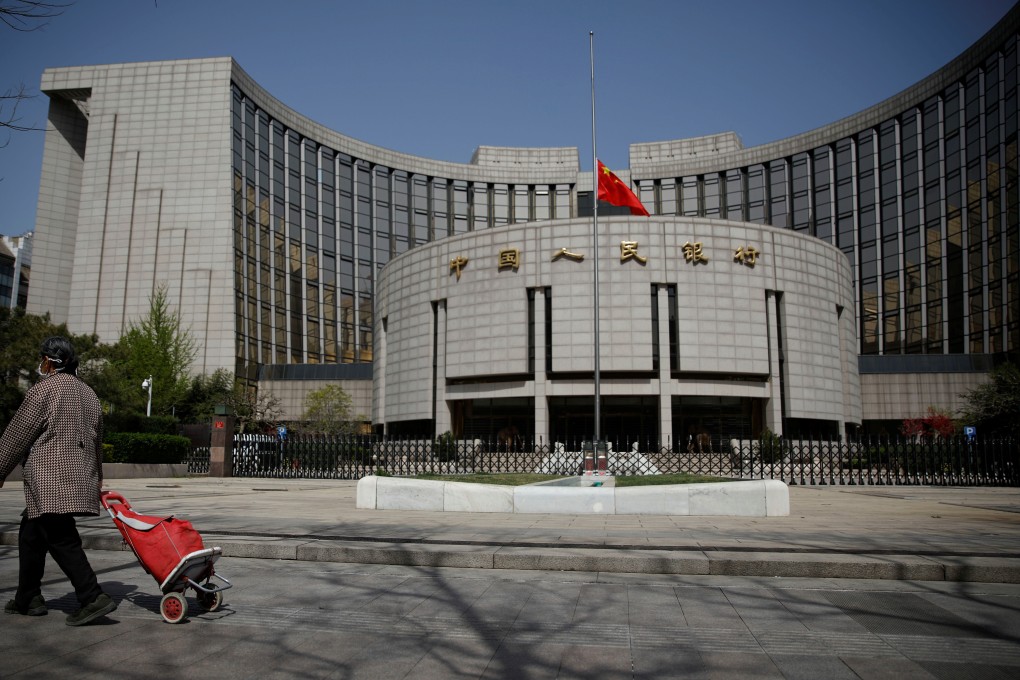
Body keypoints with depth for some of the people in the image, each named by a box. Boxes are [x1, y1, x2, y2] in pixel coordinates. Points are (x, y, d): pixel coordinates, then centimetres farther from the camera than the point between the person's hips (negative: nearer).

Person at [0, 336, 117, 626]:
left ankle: (93, 598, -14)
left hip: (50, 481, -8)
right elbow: (96, 440, 23)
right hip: (78, 477, 8)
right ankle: (27, 599, 23)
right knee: (31, 536, 18)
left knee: (61, 540, -9)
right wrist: (95, 477, 32)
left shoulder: (44, 389, -7)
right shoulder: (88, 393, 17)